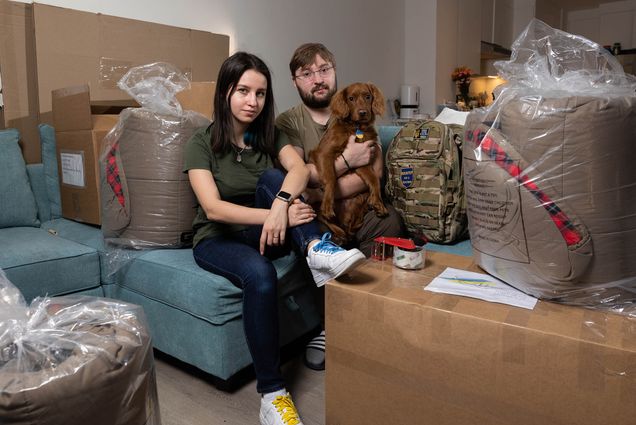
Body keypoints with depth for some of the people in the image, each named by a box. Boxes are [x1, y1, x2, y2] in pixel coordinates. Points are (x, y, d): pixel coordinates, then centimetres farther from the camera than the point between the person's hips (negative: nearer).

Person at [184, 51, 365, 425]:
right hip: (217, 240, -3)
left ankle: (317, 250, -39)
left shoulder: (270, 135, 4)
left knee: (272, 179, -24)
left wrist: (281, 204, -39)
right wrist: (279, 215, -32)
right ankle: (272, 392, -27)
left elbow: (300, 169, -17)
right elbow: (213, 209, -21)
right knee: (260, 274, -36)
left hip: (261, 234, 3)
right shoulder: (202, 143, -7)